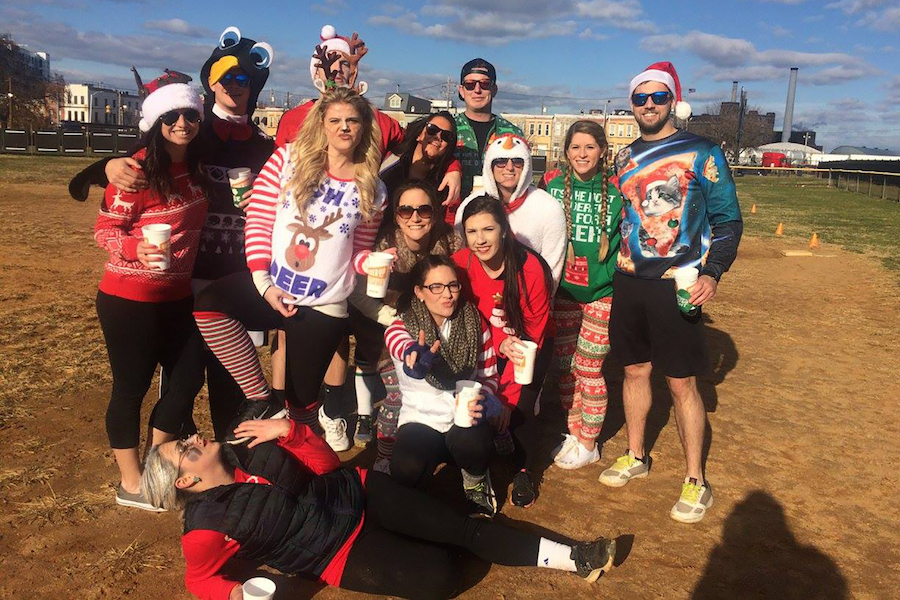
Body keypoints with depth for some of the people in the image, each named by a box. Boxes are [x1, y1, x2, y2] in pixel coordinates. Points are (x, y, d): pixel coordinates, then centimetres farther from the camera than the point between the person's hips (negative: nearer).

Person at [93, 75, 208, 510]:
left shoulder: (195, 168, 5)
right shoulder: (139, 170, -16)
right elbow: (104, 229, -14)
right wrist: (136, 250, -30)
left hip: (177, 296, 7)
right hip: (130, 299, -7)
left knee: (188, 379, 11)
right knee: (132, 387, 6)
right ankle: (131, 484, 23)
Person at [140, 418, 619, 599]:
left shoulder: (251, 456, 3)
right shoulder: (206, 526, -10)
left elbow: (326, 465, 4)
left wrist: (290, 430, -13)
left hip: (354, 492, 4)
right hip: (341, 552, -4)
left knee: (459, 526, -4)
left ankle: (570, 557, 4)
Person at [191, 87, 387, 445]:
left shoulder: (371, 190, 4)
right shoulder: (288, 159, 0)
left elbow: (359, 251, 10)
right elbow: (257, 219, -3)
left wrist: (371, 262, -14)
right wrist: (262, 281, -11)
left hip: (324, 306, 0)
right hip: (270, 288, 1)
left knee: (301, 409, 5)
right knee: (208, 305, -31)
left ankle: (325, 411, 47)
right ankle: (261, 400, -13)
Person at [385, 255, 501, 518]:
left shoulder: (474, 322, -4)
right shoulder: (400, 328, -11)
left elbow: (489, 374, 4)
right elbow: (405, 349, -37)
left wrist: (482, 400, -20)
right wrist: (418, 358, -63)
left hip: (465, 418, 1)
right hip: (421, 419, -1)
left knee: (471, 443, -34)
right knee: (406, 473, -31)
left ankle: (476, 481, 4)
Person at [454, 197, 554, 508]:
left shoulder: (531, 269, -27)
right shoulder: (460, 264, -20)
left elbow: (534, 332, -20)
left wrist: (508, 392, -22)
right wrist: (500, 343, -28)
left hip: (530, 343, -2)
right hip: (487, 342, 3)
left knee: (518, 407, -17)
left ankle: (525, 472, 11)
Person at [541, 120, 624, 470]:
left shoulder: (616, 189, -7)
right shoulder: (553, 183, 0)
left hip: (602, 293, -3)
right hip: (561, 290, 3)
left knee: (588, 369, 1)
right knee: (564, 366, 11)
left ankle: (589, 445, 19)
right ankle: (573, 432, 31)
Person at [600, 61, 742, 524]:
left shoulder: (702, 153, -3)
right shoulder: (625, 157, 12)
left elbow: (728, 220, -4)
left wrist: (712, 273, -16)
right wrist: (614, 262, 13)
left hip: (677, 285, -5)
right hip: (628, 281, 5)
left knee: (682, 382, -1)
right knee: (634, 369, 13)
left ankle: (695, 481, 12)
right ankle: (636, 458, 31)